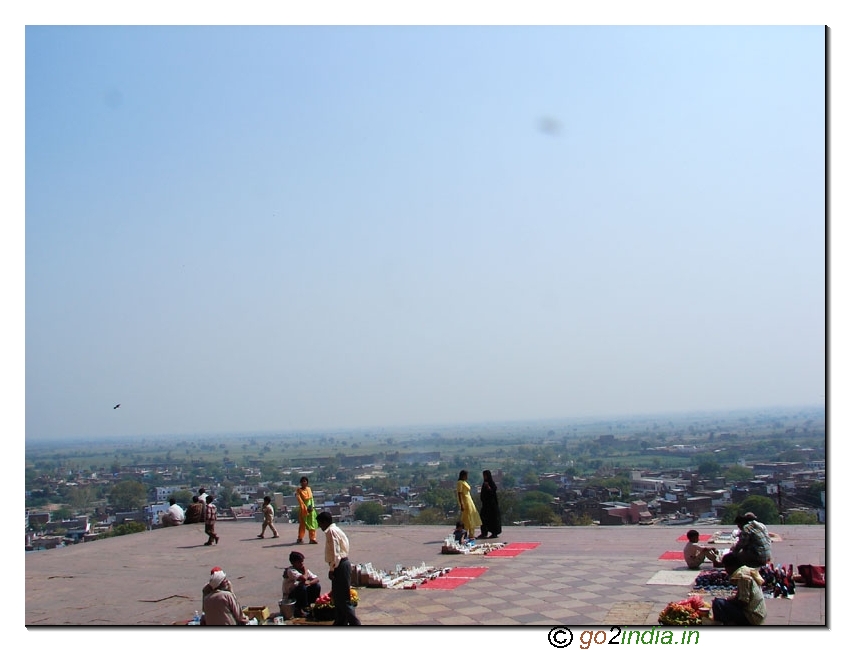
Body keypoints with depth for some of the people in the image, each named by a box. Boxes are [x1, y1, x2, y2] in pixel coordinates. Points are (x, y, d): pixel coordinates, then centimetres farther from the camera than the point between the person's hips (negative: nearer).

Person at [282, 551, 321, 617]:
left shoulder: (304, 569, 2)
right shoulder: (290, 570, -22)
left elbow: (316, 579, 0)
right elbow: (303, 579, -37)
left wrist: (309, 583, -21)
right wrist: (305, 571, -16)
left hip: (300, 593, 7)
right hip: (289, 597, -7)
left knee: (317, 586, -7)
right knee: (302, 587, -33)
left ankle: (307, 606, 4)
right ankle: (299, 610, -15)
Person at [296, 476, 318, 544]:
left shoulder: (309, 489, 7)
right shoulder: (299, 490, -6)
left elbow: (311, 498, 6)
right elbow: (299, 499, -15)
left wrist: (312, 506, -8)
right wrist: (305, 508, -22)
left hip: (311, 509, 4)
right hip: (303, 509, -4)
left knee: (312, 523, 3)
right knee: (302, 524, 2)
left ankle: (312, 539, 6)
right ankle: (300, 539, 13)